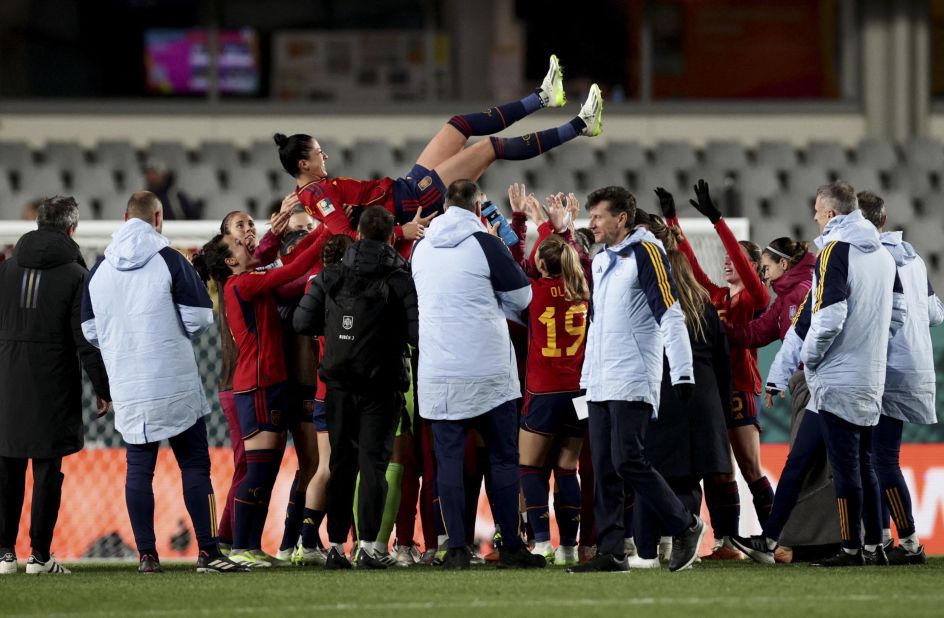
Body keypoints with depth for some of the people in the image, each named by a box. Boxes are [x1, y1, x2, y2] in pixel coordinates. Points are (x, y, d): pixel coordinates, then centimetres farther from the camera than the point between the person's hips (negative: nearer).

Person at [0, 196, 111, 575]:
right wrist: (103, 388, -3)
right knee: (47, 471, 2)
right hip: (54, 388, -3)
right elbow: (86, 339, -8)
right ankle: (39, 554, 1)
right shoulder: (75, 275, -5)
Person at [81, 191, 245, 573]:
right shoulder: (170, 261, -6)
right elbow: (199, 318, -8)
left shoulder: (99, 270, 8)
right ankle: (208, 552, -3)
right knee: (195, 465, 1)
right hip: (176, 384, -3)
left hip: (127, 388, 3)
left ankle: (146, 554, 4)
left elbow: (90, 331, 11)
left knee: (139, 468, 7)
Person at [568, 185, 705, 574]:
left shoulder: (645, 253, -8)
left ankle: (686, 527, 0)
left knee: (627, 461, -14)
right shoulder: (601, 261, 18)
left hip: (633, 382, -8)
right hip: (600, 385, 8)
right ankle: (611, 552, 3)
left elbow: (671, 315, -13)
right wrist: (587, 374, 24)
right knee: (604, 469, 3)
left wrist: (682, 373, -19)